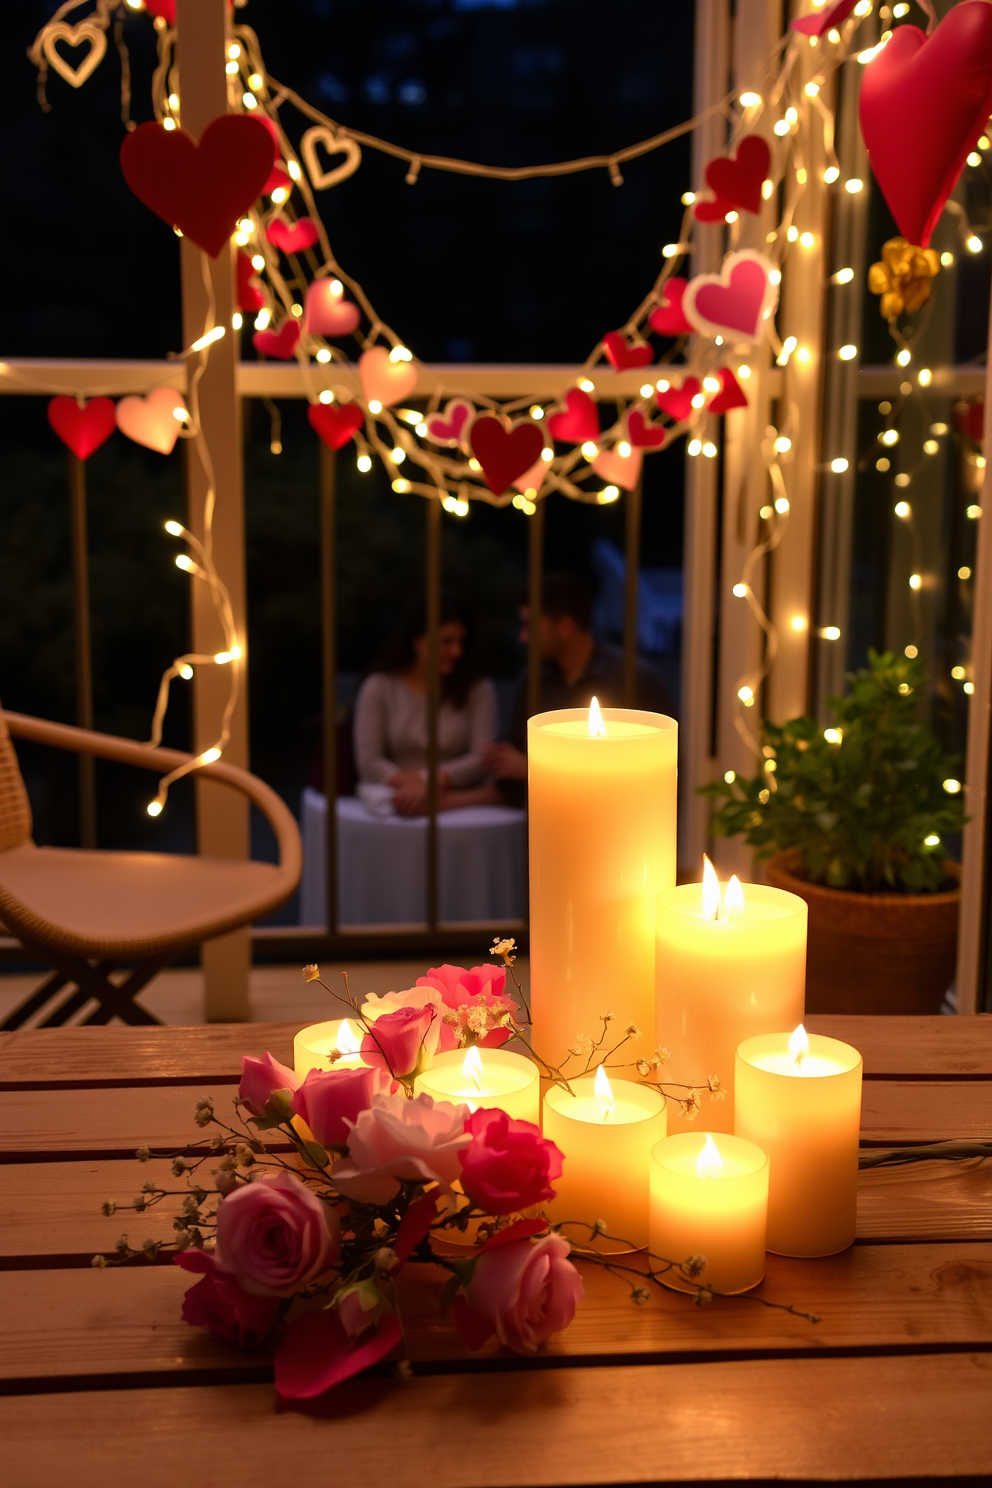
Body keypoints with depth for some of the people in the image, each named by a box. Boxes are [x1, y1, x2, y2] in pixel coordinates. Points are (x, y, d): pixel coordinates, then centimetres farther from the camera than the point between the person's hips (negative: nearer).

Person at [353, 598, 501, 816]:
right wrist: (411, 782, -17)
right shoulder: (378, 687, 6)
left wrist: (427, 782, -17)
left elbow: (481, 759, -3)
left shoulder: (478, 689, 7)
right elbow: (369, 762, 0)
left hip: (460, 797, 1)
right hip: (394, 794, -1)